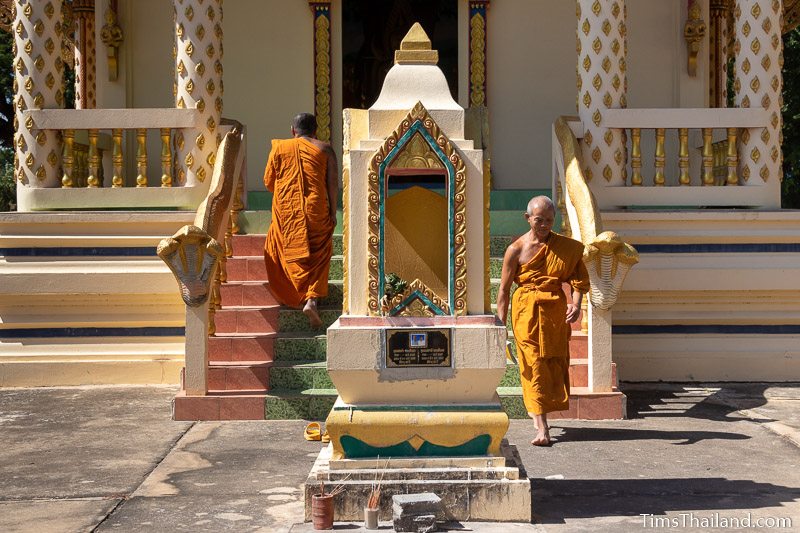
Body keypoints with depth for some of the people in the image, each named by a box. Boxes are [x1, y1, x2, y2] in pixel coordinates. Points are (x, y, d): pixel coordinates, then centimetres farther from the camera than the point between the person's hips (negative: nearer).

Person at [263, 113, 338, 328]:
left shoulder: (279, 147, 7)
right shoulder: (324, 149, 5)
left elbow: (268, 182, 9)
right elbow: (333, 184, -1)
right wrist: (333, 212, 5)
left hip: (286, 212, 1)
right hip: (316, 211, 0)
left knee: (293, 254, 16)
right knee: (317, 256, 7)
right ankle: (312, 299, -10)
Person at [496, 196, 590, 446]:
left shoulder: (567, 247, 4)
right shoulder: (516, 250, -2)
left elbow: (579, 279, 3)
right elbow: (504, 288, 1)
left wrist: (576, 304, -16)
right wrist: (501, 324, -2)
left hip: (556, 311, 3)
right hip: (526, 310, -3)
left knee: (556, 363, 5)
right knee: (533, 366, -8)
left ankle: (537, 411, 28)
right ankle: (542, 428, -10)